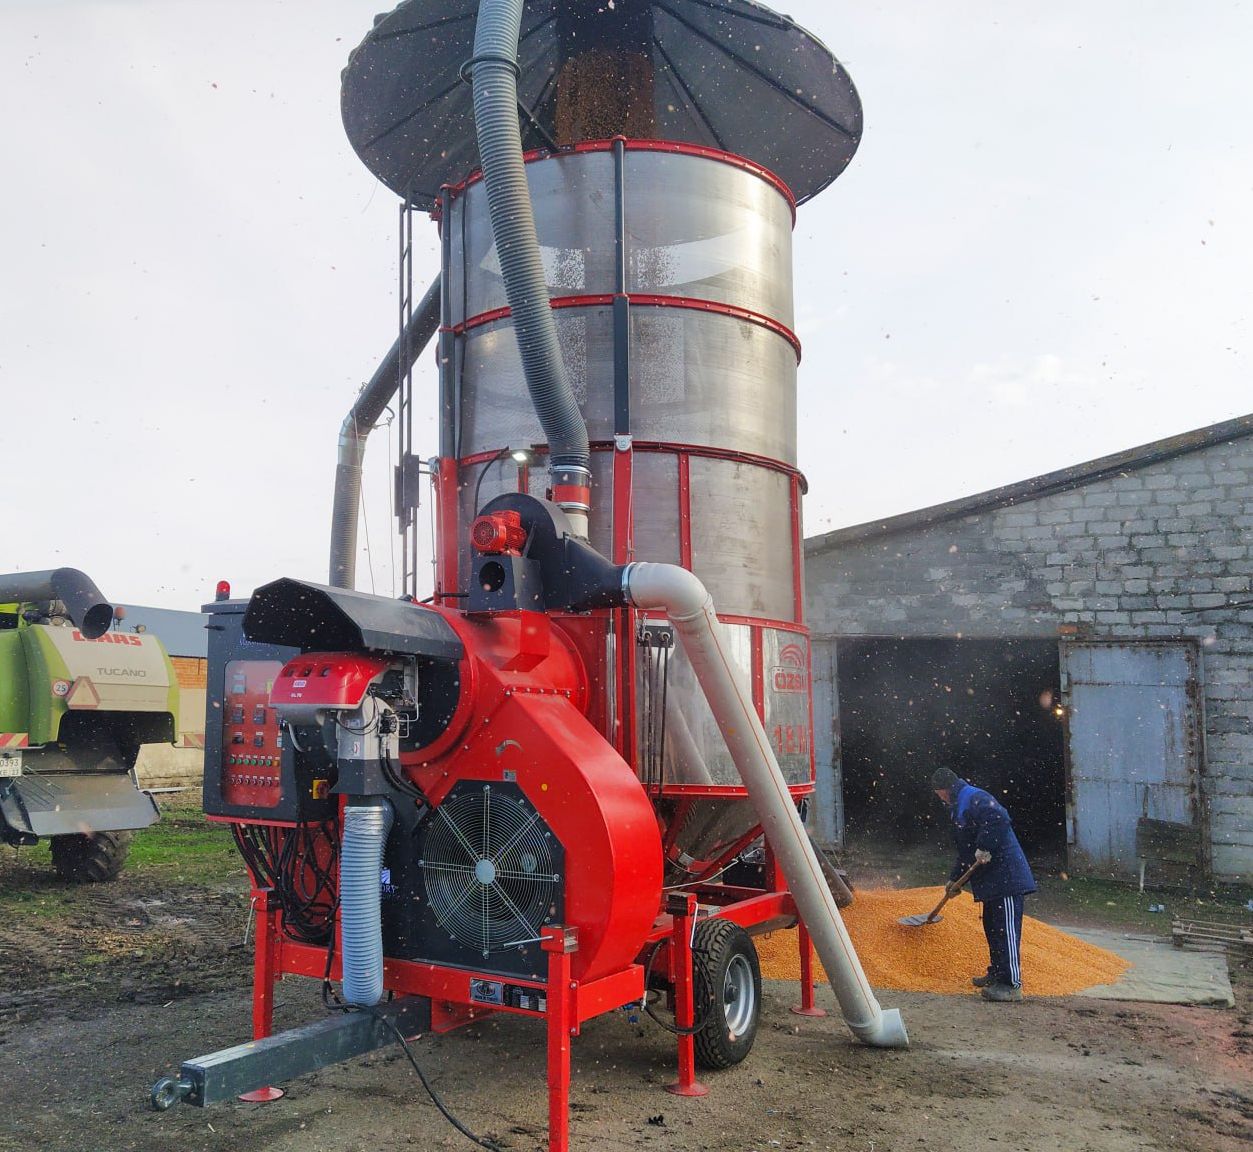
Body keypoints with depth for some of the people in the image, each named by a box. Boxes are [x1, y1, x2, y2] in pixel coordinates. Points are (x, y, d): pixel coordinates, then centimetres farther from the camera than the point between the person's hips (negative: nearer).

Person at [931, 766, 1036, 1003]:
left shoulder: (974, 798, -12)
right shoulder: (959, 806, 22)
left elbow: (998, 819, -32)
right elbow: (966, 851, 29)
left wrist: (985, 848, -28)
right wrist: (955, 879, 28)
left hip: (1006, 877, -11)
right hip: (992, 879, 11)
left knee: (1005, 930, -9)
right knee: (992, 927, 19)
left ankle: (1012, 985, -6)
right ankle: (996, 974, 32)